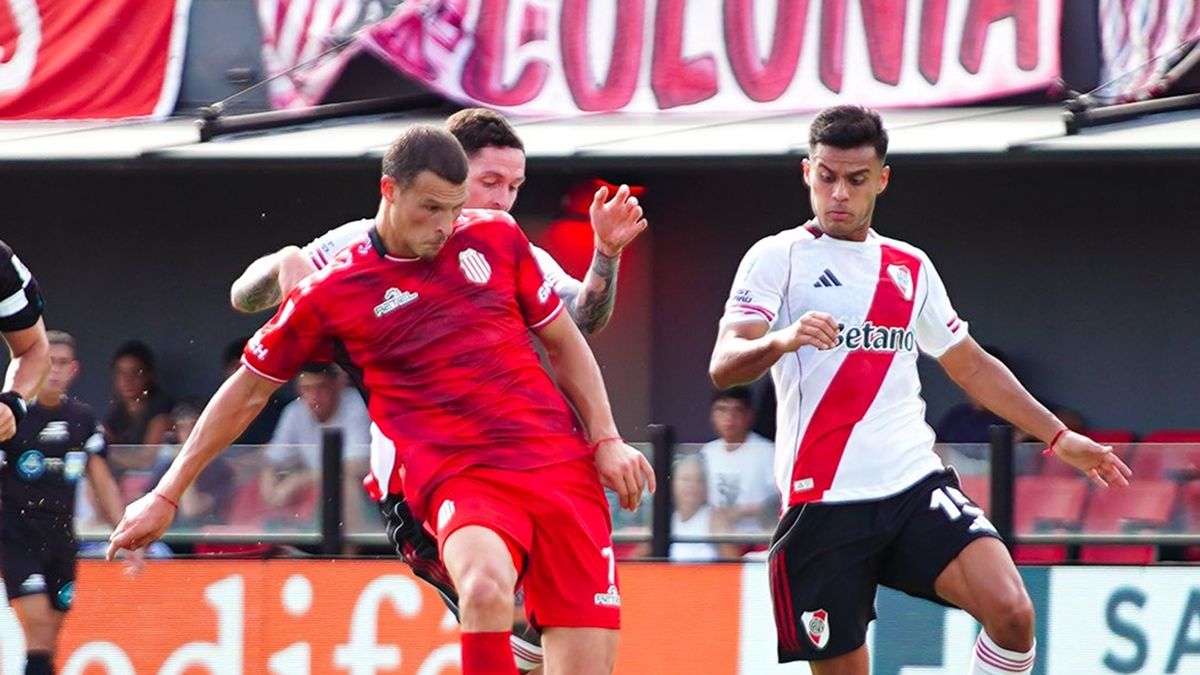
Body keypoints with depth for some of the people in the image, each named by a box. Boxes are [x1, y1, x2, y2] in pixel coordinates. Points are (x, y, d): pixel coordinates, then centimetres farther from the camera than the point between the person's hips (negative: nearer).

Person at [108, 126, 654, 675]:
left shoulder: (496, 238, 11)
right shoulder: (332, 293, 3)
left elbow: (564, 343, 22)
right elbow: (247, 392, 14)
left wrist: (606, 439, 10)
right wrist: (166, 496, 15)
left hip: (562, 465, 3)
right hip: (456, 478, -3)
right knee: (485, 586, -37)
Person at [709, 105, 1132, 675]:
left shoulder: (911, 267, 16)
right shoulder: (778, 258, 1)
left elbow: (972, 366, 29)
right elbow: (724, 367, -13)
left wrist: (1059, 437, 27)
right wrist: (781, 340, -34)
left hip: (915, 487, 4)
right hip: (823, 501, -4)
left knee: (1012, 613, -18)